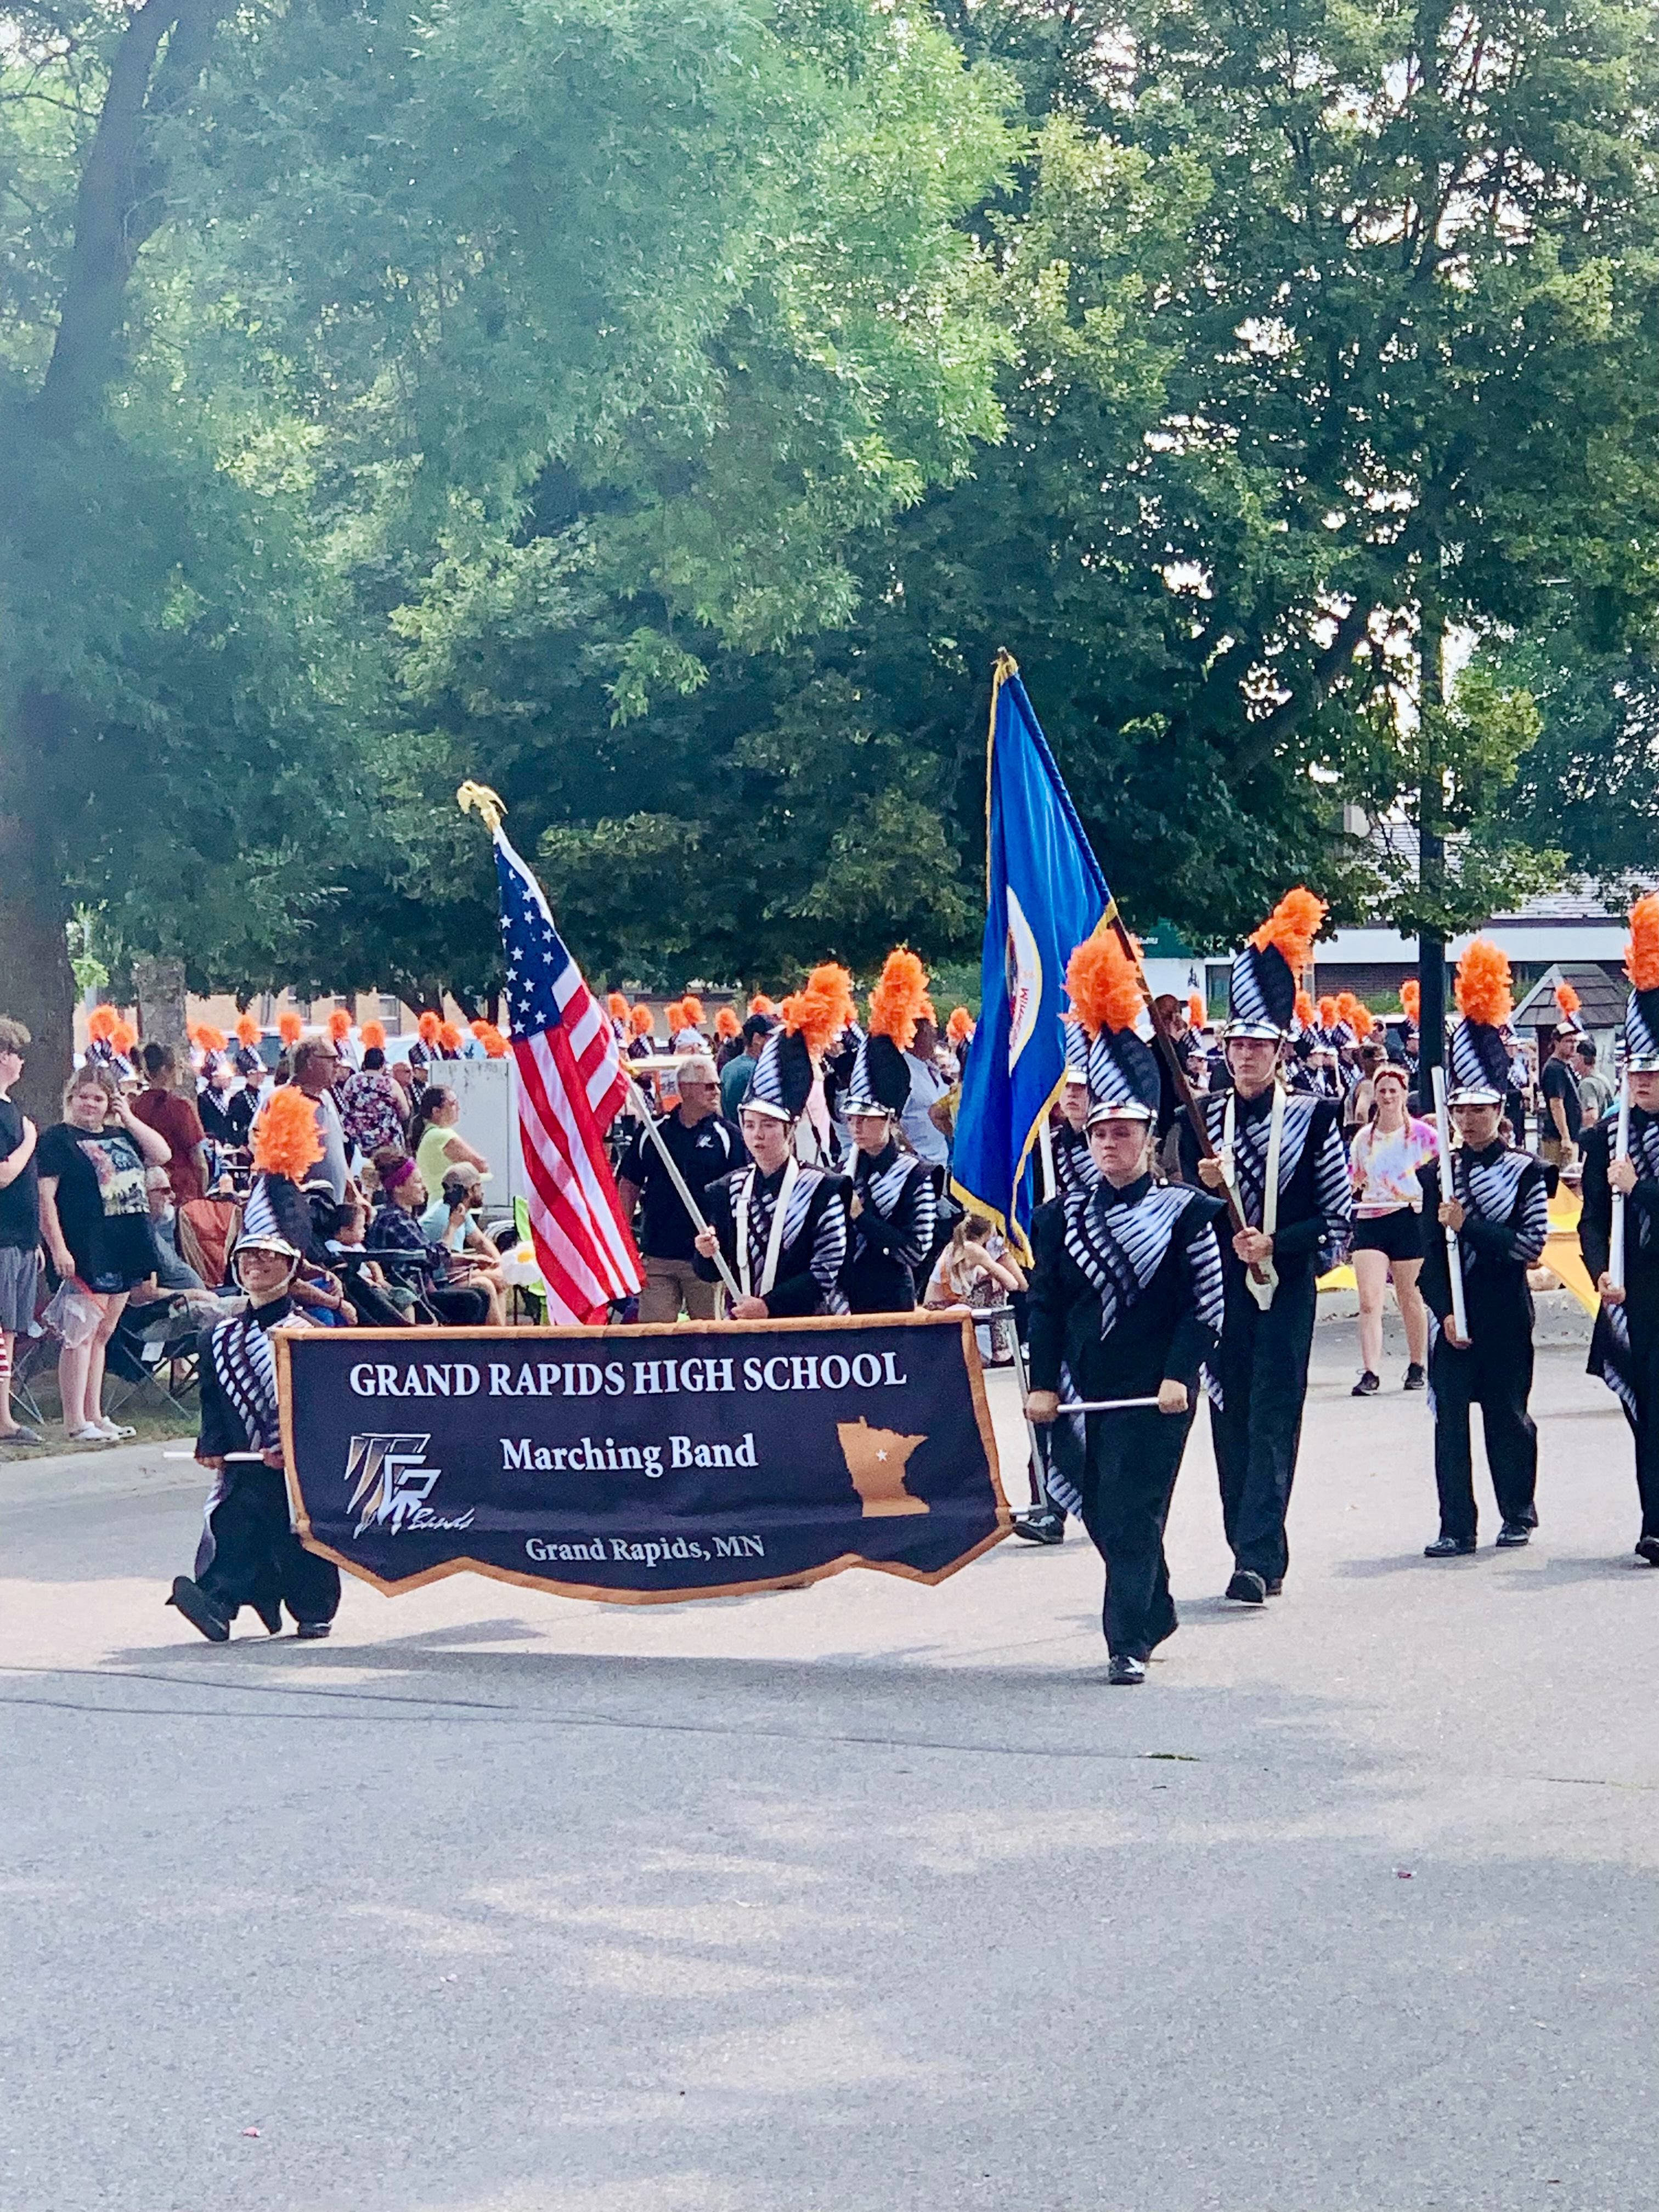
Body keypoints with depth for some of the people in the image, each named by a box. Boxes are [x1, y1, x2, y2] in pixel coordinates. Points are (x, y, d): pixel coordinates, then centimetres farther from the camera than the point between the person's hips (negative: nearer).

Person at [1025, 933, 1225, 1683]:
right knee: (1101, 1512, 12)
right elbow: (1046, 1304, 7)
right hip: (1088, 1387, 4)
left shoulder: (1184, 1212, -2)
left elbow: (1205, 1304, -4)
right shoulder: (1061, 1217, 7)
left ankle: (1128, 1641, -8)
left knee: (1134, 1514, -9)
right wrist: (1044, 1383, 0)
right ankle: (1154, 1612, 32)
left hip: (1155, 1390, -4)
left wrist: (1179, 1374, -15)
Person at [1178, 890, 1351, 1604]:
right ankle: (1260, 1556, 15)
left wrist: (1275, 1244, -14)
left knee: (1272, 1420, -8)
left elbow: (1337, 1218, -2)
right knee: (1230, 1422, 6)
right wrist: (1204, 1187, -10)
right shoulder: (1201, 1120, 8)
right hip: (1221, 1290, 4)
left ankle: (1257, 1557, -13)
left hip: (1285, 1290, -4)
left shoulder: (1313, 1117, -1)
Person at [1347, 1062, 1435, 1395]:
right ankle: (1370, 1372, -14)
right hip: (1369, 1221, 2)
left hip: (1410, 1219, -2)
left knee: (1410, 1299, 9)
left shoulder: (1421, 1133, 0)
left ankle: (1417, 1366, 26)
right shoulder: (1363, 1138, 11)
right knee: (1369, 1301, -10)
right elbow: (1354, 1180, 23)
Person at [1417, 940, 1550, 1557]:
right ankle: (1457, 1526, 4)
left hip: (1504, 1314, -2)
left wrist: (1467, 1224, -16)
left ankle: (1518, 1516, 21)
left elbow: (1529, 1246, -8)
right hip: (1452, 1312, 2)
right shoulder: (1435, 1174, 6)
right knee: (1451, 1419, 0)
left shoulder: (1525, 1170, 0)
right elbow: (1427, 1252, 3)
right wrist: (1444, 1311, -7)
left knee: (1508, 1414, 6)